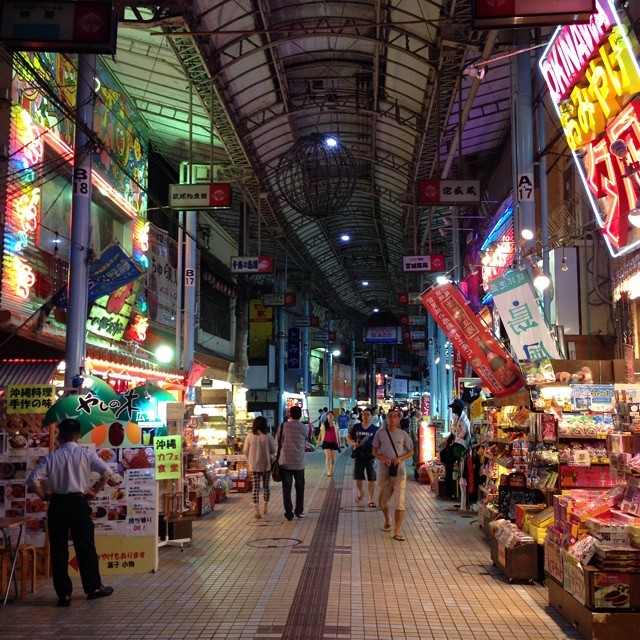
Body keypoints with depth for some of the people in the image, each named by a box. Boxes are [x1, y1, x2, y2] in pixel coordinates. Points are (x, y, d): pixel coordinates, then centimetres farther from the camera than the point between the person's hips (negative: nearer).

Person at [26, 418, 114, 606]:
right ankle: (94, 587, 20)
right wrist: (95, 491, 1)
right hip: (78, 503, 0)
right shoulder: (86, 454, -3)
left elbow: (32, 481, -12)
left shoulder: (51, 457, -4)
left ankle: (64, 594, 11)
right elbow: (107, 471, -11)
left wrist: (44, 496, 3)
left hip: (57, 504, 0)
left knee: (58, 549, 7)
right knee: (85, 547, 11)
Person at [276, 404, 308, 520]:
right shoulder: (304, 428, -2)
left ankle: (289, 513, 6)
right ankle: (299, 511, 22)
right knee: (300, 487, 17)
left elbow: (277, 441, 1)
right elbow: (306, 442, 6)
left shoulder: (283, 426, -6)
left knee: (287, 488, 6)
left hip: (285, 462, -1)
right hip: (299, 462, 1)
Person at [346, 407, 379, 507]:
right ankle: (359, 493, 36)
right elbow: (348, 437, 11)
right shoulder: (356, 427, 2)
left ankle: (371, 500, 11)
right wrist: (353, 443, -8)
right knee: (358, 477, 6)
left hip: (370, 455, -1)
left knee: (371, 479, 1)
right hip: (359, 455, 1)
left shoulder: (375, 429, -2)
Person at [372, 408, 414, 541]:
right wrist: (382, 458, -14)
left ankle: (397, 531, -7)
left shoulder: (403, 434, 1)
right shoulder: (380, 433, 1)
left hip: (399, 471, -1)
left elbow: (411, 452, 7)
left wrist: (400, 458, -12)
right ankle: (387, 520, 44)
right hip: (383, 471, 2)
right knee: (382, 501, 14)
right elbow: (375, 450, 7)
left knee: (399, 501, -10)